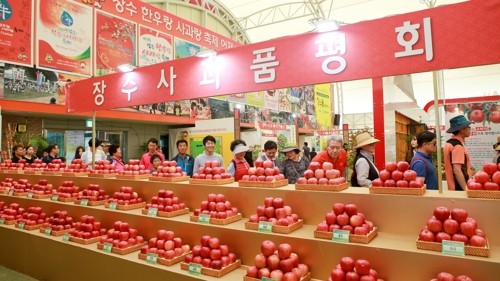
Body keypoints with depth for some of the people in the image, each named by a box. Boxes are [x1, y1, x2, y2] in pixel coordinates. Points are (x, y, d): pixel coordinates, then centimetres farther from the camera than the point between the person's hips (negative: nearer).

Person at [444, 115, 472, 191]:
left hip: (453, 187, 9)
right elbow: (457, 170, -25)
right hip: (460, 188, -9)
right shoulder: (458, 146, -19)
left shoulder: (449, 143, 10)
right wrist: (466, 189, -24)